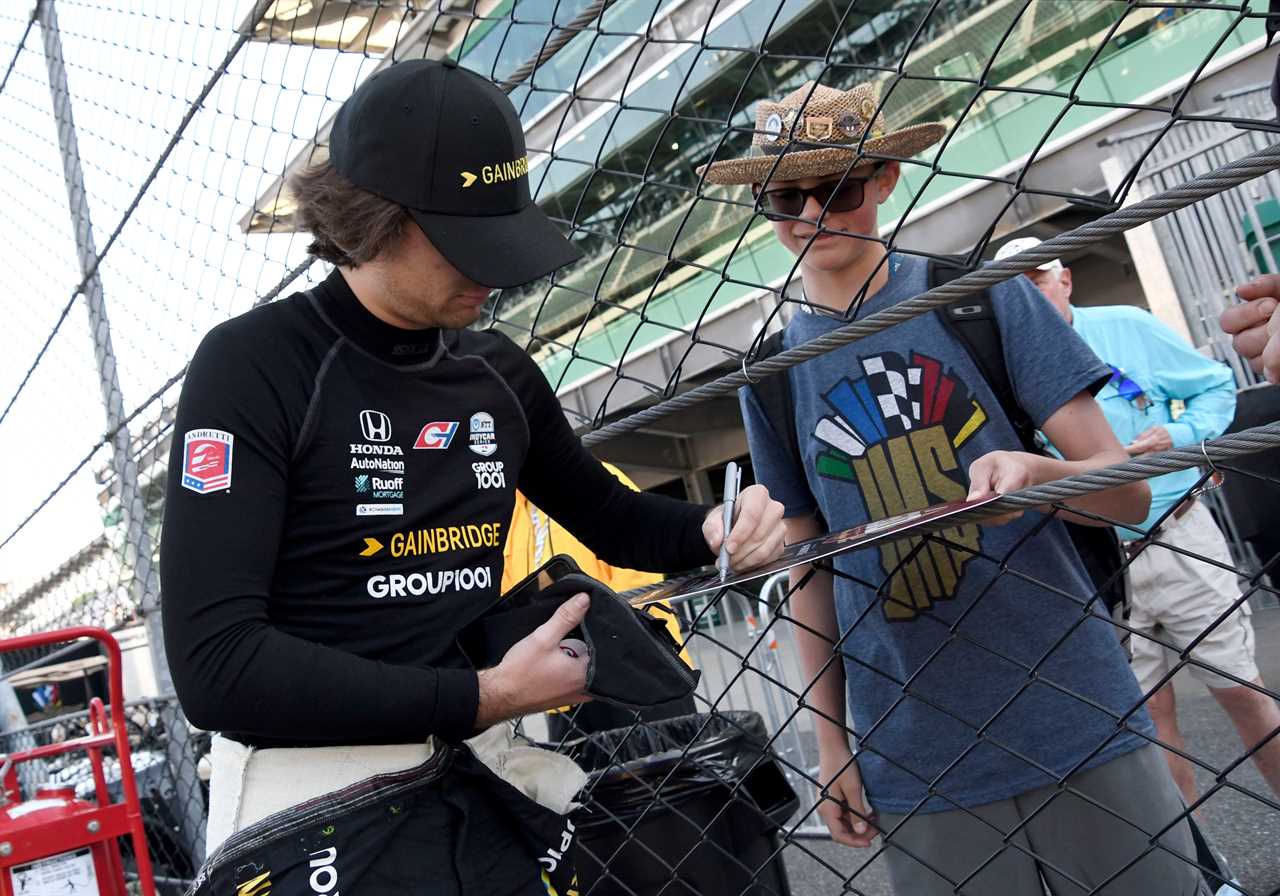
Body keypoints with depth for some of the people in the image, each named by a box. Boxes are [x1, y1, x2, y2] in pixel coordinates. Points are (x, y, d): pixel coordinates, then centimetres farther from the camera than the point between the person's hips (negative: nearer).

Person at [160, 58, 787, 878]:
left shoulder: (500, 372, 6)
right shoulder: (254, 366, -12)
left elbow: (611, 518, 19)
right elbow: (216, 663, -19)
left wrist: (713, 531, -2)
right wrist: (483, 698, -21)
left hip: (476, 771, 5)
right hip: (310, 789, -5)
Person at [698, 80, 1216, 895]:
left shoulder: (983, 294, -4)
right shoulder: (771, 373, 2)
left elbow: (1129, 489, -6)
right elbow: (810, 567, 8)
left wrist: (1037, 473, -28)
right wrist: (831, 740, 8)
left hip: (1078, 720, -1)